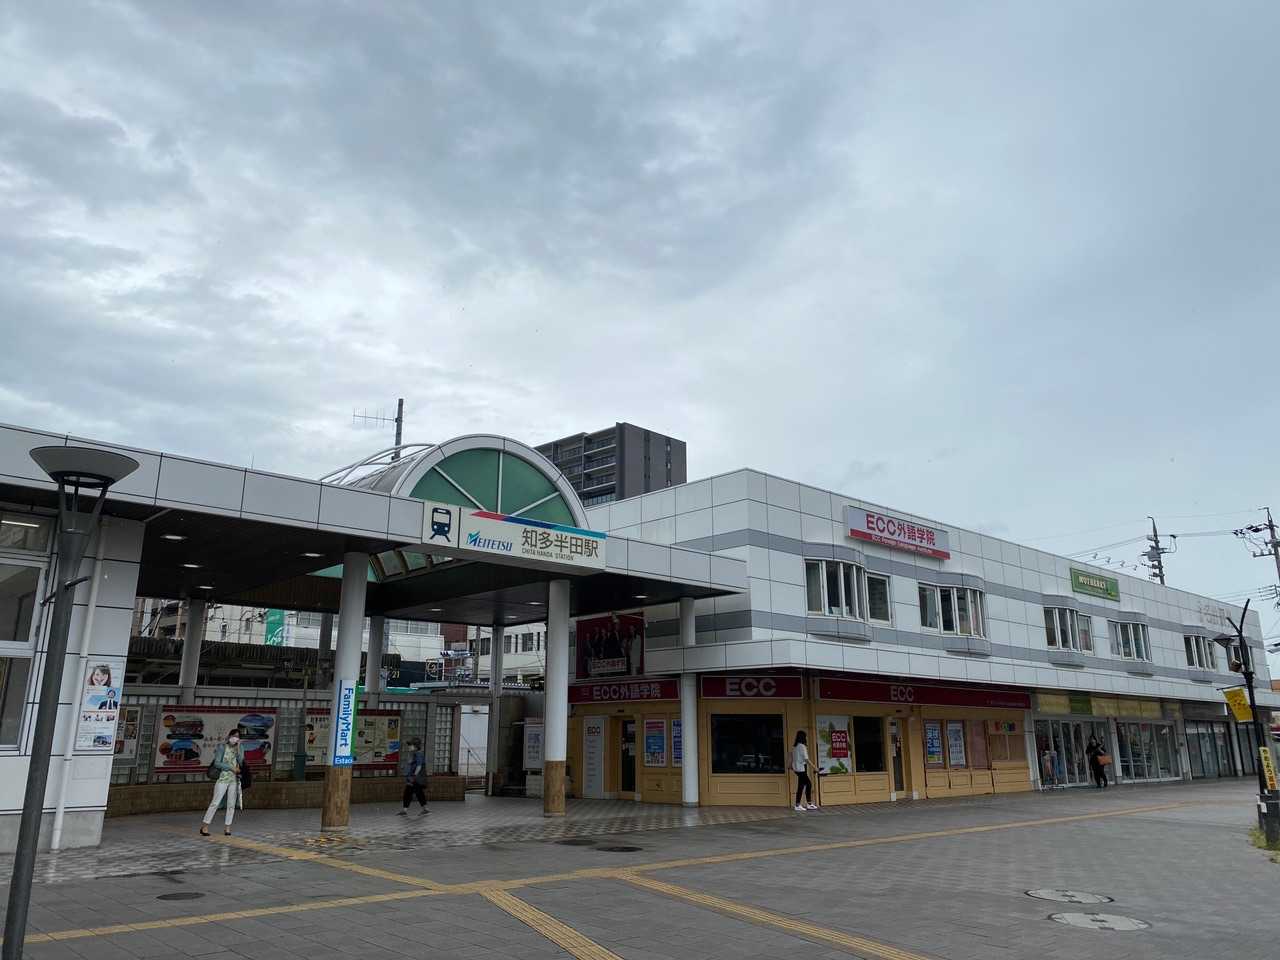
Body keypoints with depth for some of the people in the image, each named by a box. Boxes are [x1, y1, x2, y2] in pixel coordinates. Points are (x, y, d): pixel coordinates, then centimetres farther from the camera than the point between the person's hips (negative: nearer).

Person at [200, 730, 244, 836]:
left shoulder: (240, 749, 7)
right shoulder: (222, 747, -3)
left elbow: (241, 763, -4)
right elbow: (217, 763, -8)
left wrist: (238, 749, -10)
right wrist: (231, 768, -12)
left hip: (235, 780, 4)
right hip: (223, 778, -4)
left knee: (231, 804, 4)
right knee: (215, 802, -6)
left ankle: (227, 827, 10)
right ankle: (204, 826, 1)